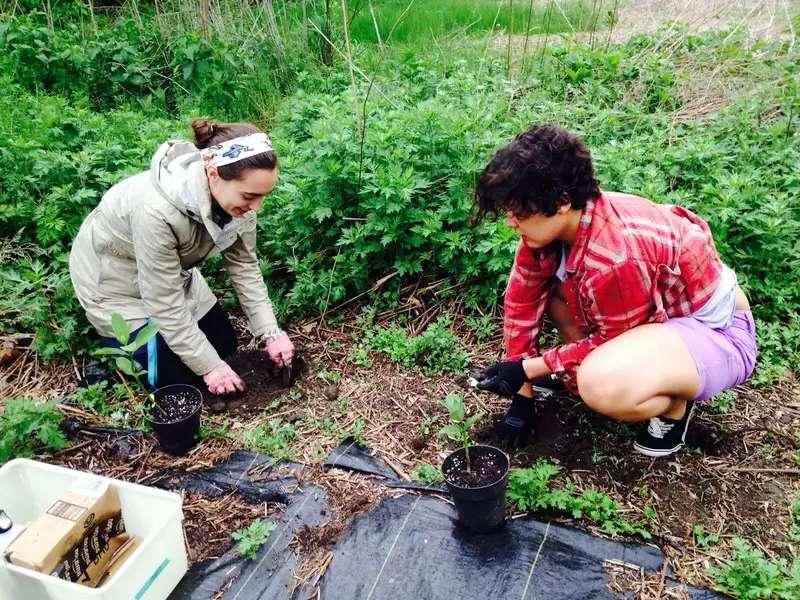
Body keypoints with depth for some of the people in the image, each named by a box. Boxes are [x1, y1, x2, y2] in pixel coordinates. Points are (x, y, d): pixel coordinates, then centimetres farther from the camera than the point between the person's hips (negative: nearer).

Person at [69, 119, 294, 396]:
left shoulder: (235, 191, -23)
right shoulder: (156, 210, -43)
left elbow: (244, 265, -12)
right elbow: (164, 305, -33)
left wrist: (271, 332, -17)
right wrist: (209, 366, -25)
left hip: (174, 271, 6)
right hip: (114, 279, -6)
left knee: (225, 345, 11)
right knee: (178, 377, -8)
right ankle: (110, 346, 18)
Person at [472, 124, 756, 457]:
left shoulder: (615, 257, -36)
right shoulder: (550, 223, -12)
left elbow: (613, 343, -20)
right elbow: (523, 303, -4)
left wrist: (530, 367, -16)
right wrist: (521, 394, -1)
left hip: (716, 332, -8)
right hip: (661, 315, 8)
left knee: (603, 386, -37)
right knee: (540, 284, -4)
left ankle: (675, 403, -4)